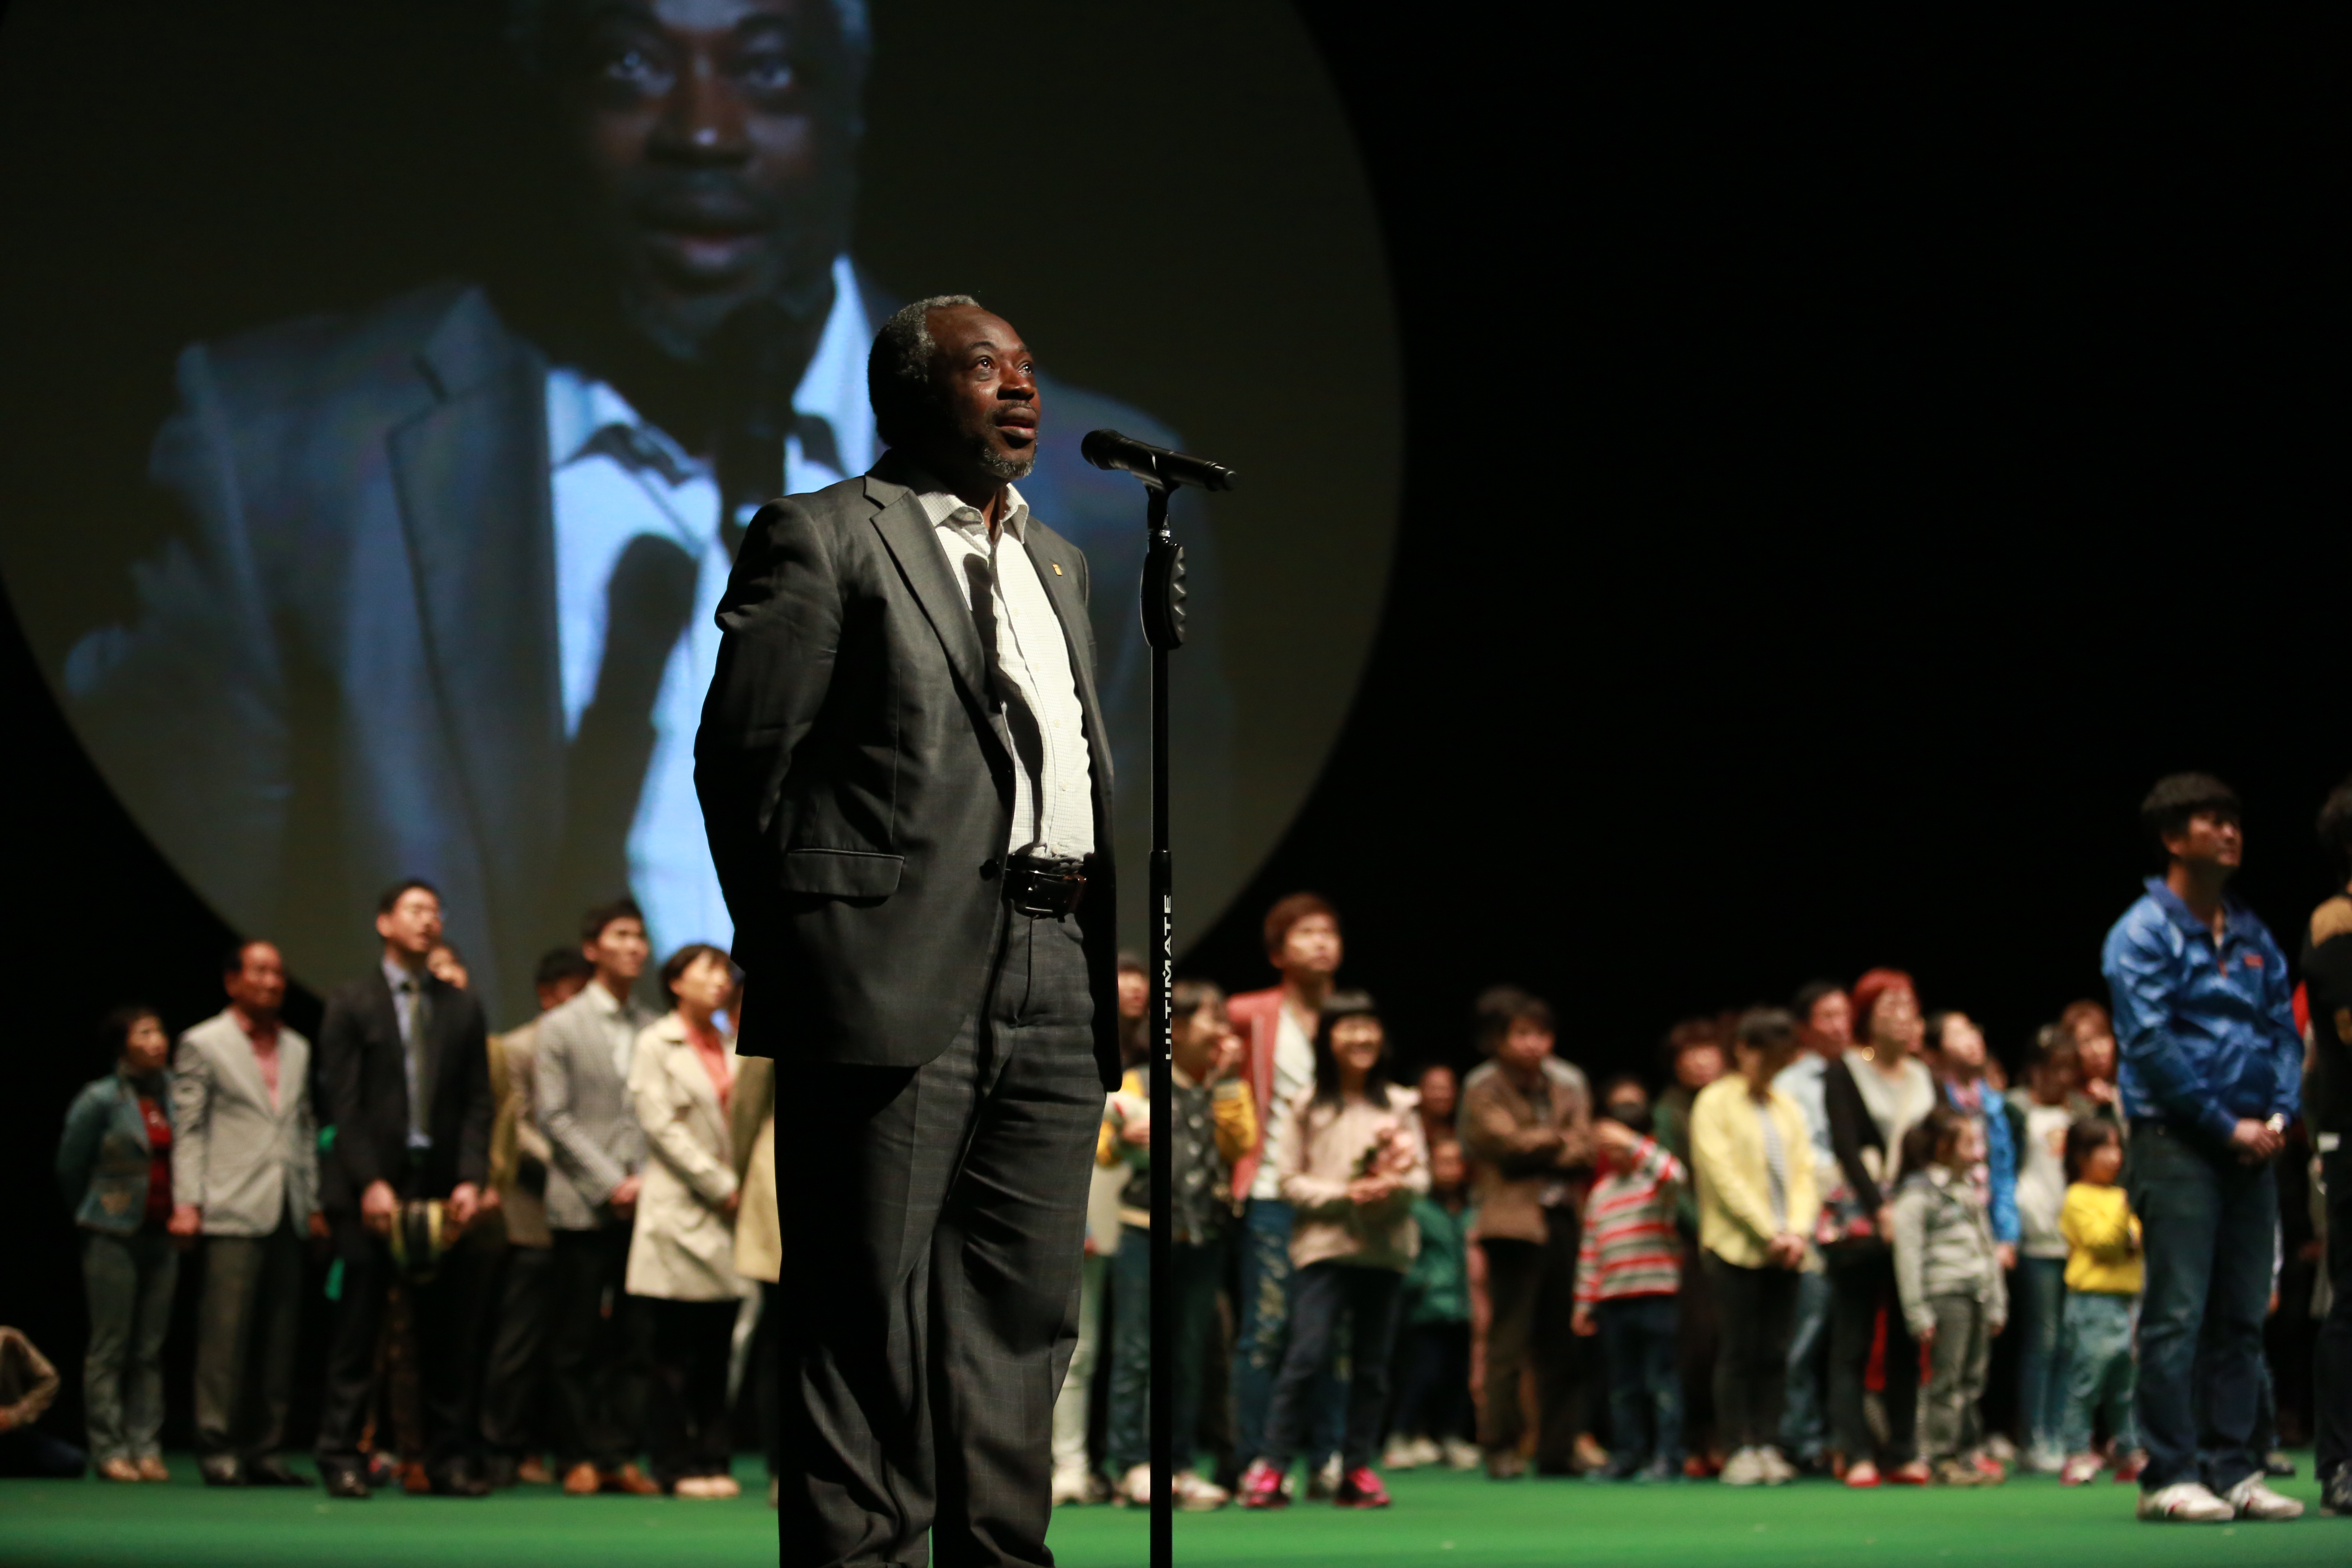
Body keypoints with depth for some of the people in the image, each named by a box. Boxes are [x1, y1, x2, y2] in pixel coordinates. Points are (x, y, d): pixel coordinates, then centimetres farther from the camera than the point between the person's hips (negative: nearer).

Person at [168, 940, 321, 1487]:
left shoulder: (297, 1049, 18)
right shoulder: (202, 1045, 2)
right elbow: (188, 1130, -2)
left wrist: (314, 1204, 14)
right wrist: (187, 1203, -10)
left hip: (287, 1215, 5)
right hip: (232, 1214, -5)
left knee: (279, 1338, 4)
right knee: (226, 1336, -8)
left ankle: (264, 1451, 8)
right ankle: (218, 1452, -4)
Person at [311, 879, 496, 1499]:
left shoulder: (463, 1008, 14)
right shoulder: (350, 1004, 5)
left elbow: (478, 1104, 9)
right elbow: (342, 1103, -2)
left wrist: (471, 1178, -5)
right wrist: (370, 1183, -13)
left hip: (442, 1192, 3)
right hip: (370, 1190, -3)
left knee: (447, 1333, 2)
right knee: (356, 1331, -2)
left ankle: (449, 1460, 6)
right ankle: (342, 1458, 2)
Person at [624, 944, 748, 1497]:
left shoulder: (731, 1046, 17)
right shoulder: (656, 1045, 1)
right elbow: (661, 1126, -7)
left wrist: (742, 1186, -2)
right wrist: (720, 1187, -11)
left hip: (727, 1212, 5)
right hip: (679, 1212, -5)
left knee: (717, 1349, 5)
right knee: (677, 1352, -4)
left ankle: (712, 1460, 8)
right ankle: (676, 1466, -1)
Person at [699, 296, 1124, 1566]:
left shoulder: (1056, 560, 23)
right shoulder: (822, 537, 1)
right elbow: (743, 757, -3)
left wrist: (1100, 957, 13)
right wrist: (798, 959, -6)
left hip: (1056, 984, 7)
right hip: (907, 969, -7)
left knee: (1024, 1317, 8)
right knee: (869, 1313, -4)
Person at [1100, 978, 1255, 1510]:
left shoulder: (1228, 1089, 13)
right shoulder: (1140, 1083, 3)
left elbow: (1241, 1143, -3)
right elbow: (1104, 1150, -3)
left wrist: (1226, 1082, -5)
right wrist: (1125, 1138, -25)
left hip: (1204, 1237, 4)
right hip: (1146, 1232, -4)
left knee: (1190, 1353, 7)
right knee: (1137, 1351, -6)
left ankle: (1181, 1463, 11)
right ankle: (1133, 1463, -4)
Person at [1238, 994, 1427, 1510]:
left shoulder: (1399, 1106, 8)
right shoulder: (1309, 1107, 1)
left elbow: (1421, 1175, 8)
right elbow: (1289, 1180, -1)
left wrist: (1395, 1186, -14)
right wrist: (1344, 1195, -13)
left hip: (1386, 1248, 3)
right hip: (1325, 1243, -3)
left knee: (1373, 1363, 6)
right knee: (1308, 1354, -12)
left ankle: (1358, 1468, 13)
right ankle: (1272, 1466, -8)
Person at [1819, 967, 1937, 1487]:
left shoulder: (1923, 1077, 15)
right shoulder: (1845, 1073, 1)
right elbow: (1846, 1148, -7)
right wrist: (1879, 1210, -18)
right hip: (1859, 1216, -4)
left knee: (1907, 1343, 2)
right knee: (1853, 1341, -4)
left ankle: (1903, 1452, 5)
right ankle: (1858, 1453, -4)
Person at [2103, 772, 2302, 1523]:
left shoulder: (2254, 937, 16)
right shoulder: (2145, 933, -4)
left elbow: (2285, 1030, 15)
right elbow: (2151, 1044, -12)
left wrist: (2278, 1115, -2)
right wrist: (2226, 1125, -12)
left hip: (2250, 1145, 6)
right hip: (2177, 1143, -6)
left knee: (2242, 1316, 6)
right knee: (2178, 1315, -8)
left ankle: (2232, 1469, 9)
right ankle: (2170, 1476, -7)